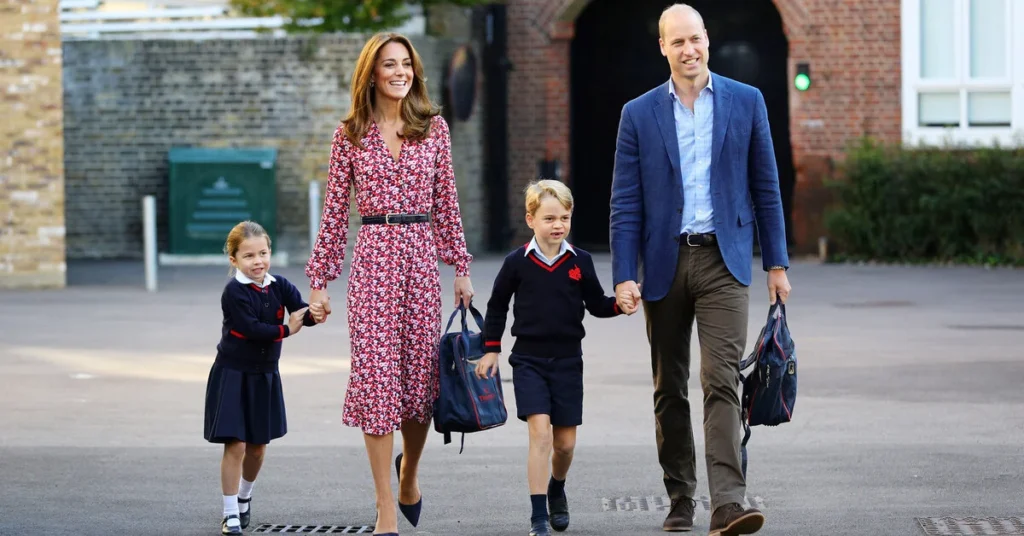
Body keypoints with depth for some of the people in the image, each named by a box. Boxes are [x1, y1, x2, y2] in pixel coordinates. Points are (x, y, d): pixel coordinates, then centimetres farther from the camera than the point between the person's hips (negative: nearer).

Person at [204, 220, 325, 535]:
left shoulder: (279, 286, -2)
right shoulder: (234, 292, -16)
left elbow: (300, 311, -14)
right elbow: (250, 328, -25)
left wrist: (313, 314, -36)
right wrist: (286, 330, -17)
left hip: (265, 376, 5)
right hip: (233, 375, -5)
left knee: (258, 446, 14)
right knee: (235, 445, -9)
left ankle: (244, 498, 38)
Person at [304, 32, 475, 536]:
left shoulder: (433, 128, 7)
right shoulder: (351, 134, 3)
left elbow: (446, 202, 10)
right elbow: (335, 210, 6)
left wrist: (461, 267, 7)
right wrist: (319, 278, 4)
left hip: (421, 255, 2)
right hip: (373, 254, -2)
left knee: (421, 372, 6)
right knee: (376, 372, -6)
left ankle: (408, 472, 35)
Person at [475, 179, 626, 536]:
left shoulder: (580, 261, 1)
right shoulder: (517, 262, -3)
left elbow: (597, 304, 9)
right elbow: (497, 306, 8)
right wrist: (491, 350, 7)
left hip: (567, 360, 2)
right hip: (528, 359, -2)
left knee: (565, 441, 7)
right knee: (540, 431, -15)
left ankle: (557, 491, 39)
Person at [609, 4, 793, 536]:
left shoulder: (746, 102, 4)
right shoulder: (639, 114, 4)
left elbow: (765, 188, 8)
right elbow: (625, 204, 2)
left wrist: (777, 263, 5)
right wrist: (624, 276, -7)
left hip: (723, 261, -2)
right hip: (664, 262, 2)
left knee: (722, 382, -13)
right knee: (669, 390, 9)